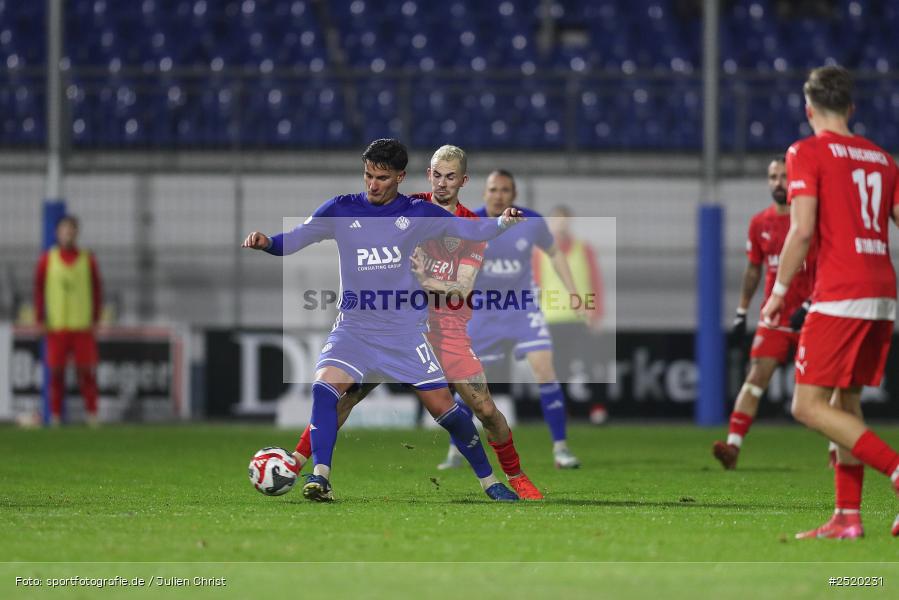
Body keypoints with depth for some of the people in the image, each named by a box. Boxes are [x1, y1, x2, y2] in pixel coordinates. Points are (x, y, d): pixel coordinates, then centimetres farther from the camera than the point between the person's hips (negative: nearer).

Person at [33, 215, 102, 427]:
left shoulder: (88, 260, 5)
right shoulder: (47, 260, 4)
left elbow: (97, 290, 8)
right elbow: (38, 290, 6)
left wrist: (95, 320, 1)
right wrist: (40, 320, -1)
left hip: (83, 327, 0)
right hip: (57, 327, 0)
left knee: (87, 371, -5)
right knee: (56, 372, -1)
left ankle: (91, 414, -1)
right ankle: (55, 415, 5)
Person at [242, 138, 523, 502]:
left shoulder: (418, 213, 0)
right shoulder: (341, 210, 1)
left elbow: (473, 231, -2)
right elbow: (292, 240, -1)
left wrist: (503, 222, -21)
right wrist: (265, 242, -22)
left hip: (404, 332, -1)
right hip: (354, 329, 1)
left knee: (444, 407, -3)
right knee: (324, 386, -26)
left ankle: (488, 480, 16)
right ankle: (319, 477, -27)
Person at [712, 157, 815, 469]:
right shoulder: (760, 223, 6)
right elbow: (753, 269, 17)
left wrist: (809, 306, -20)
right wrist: (742, 311, 13)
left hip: (809, 316, -3)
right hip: (774, 316, 3)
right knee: (756, 376, -11)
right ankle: (733, 446, -21)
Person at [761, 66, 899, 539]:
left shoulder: (807, 153, -3)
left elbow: (802, 230, -13)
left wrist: (779, 292, -6)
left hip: (839, 296, -7)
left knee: (809, 406, -6)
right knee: (847, 404, 14)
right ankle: (847, 517, 9)